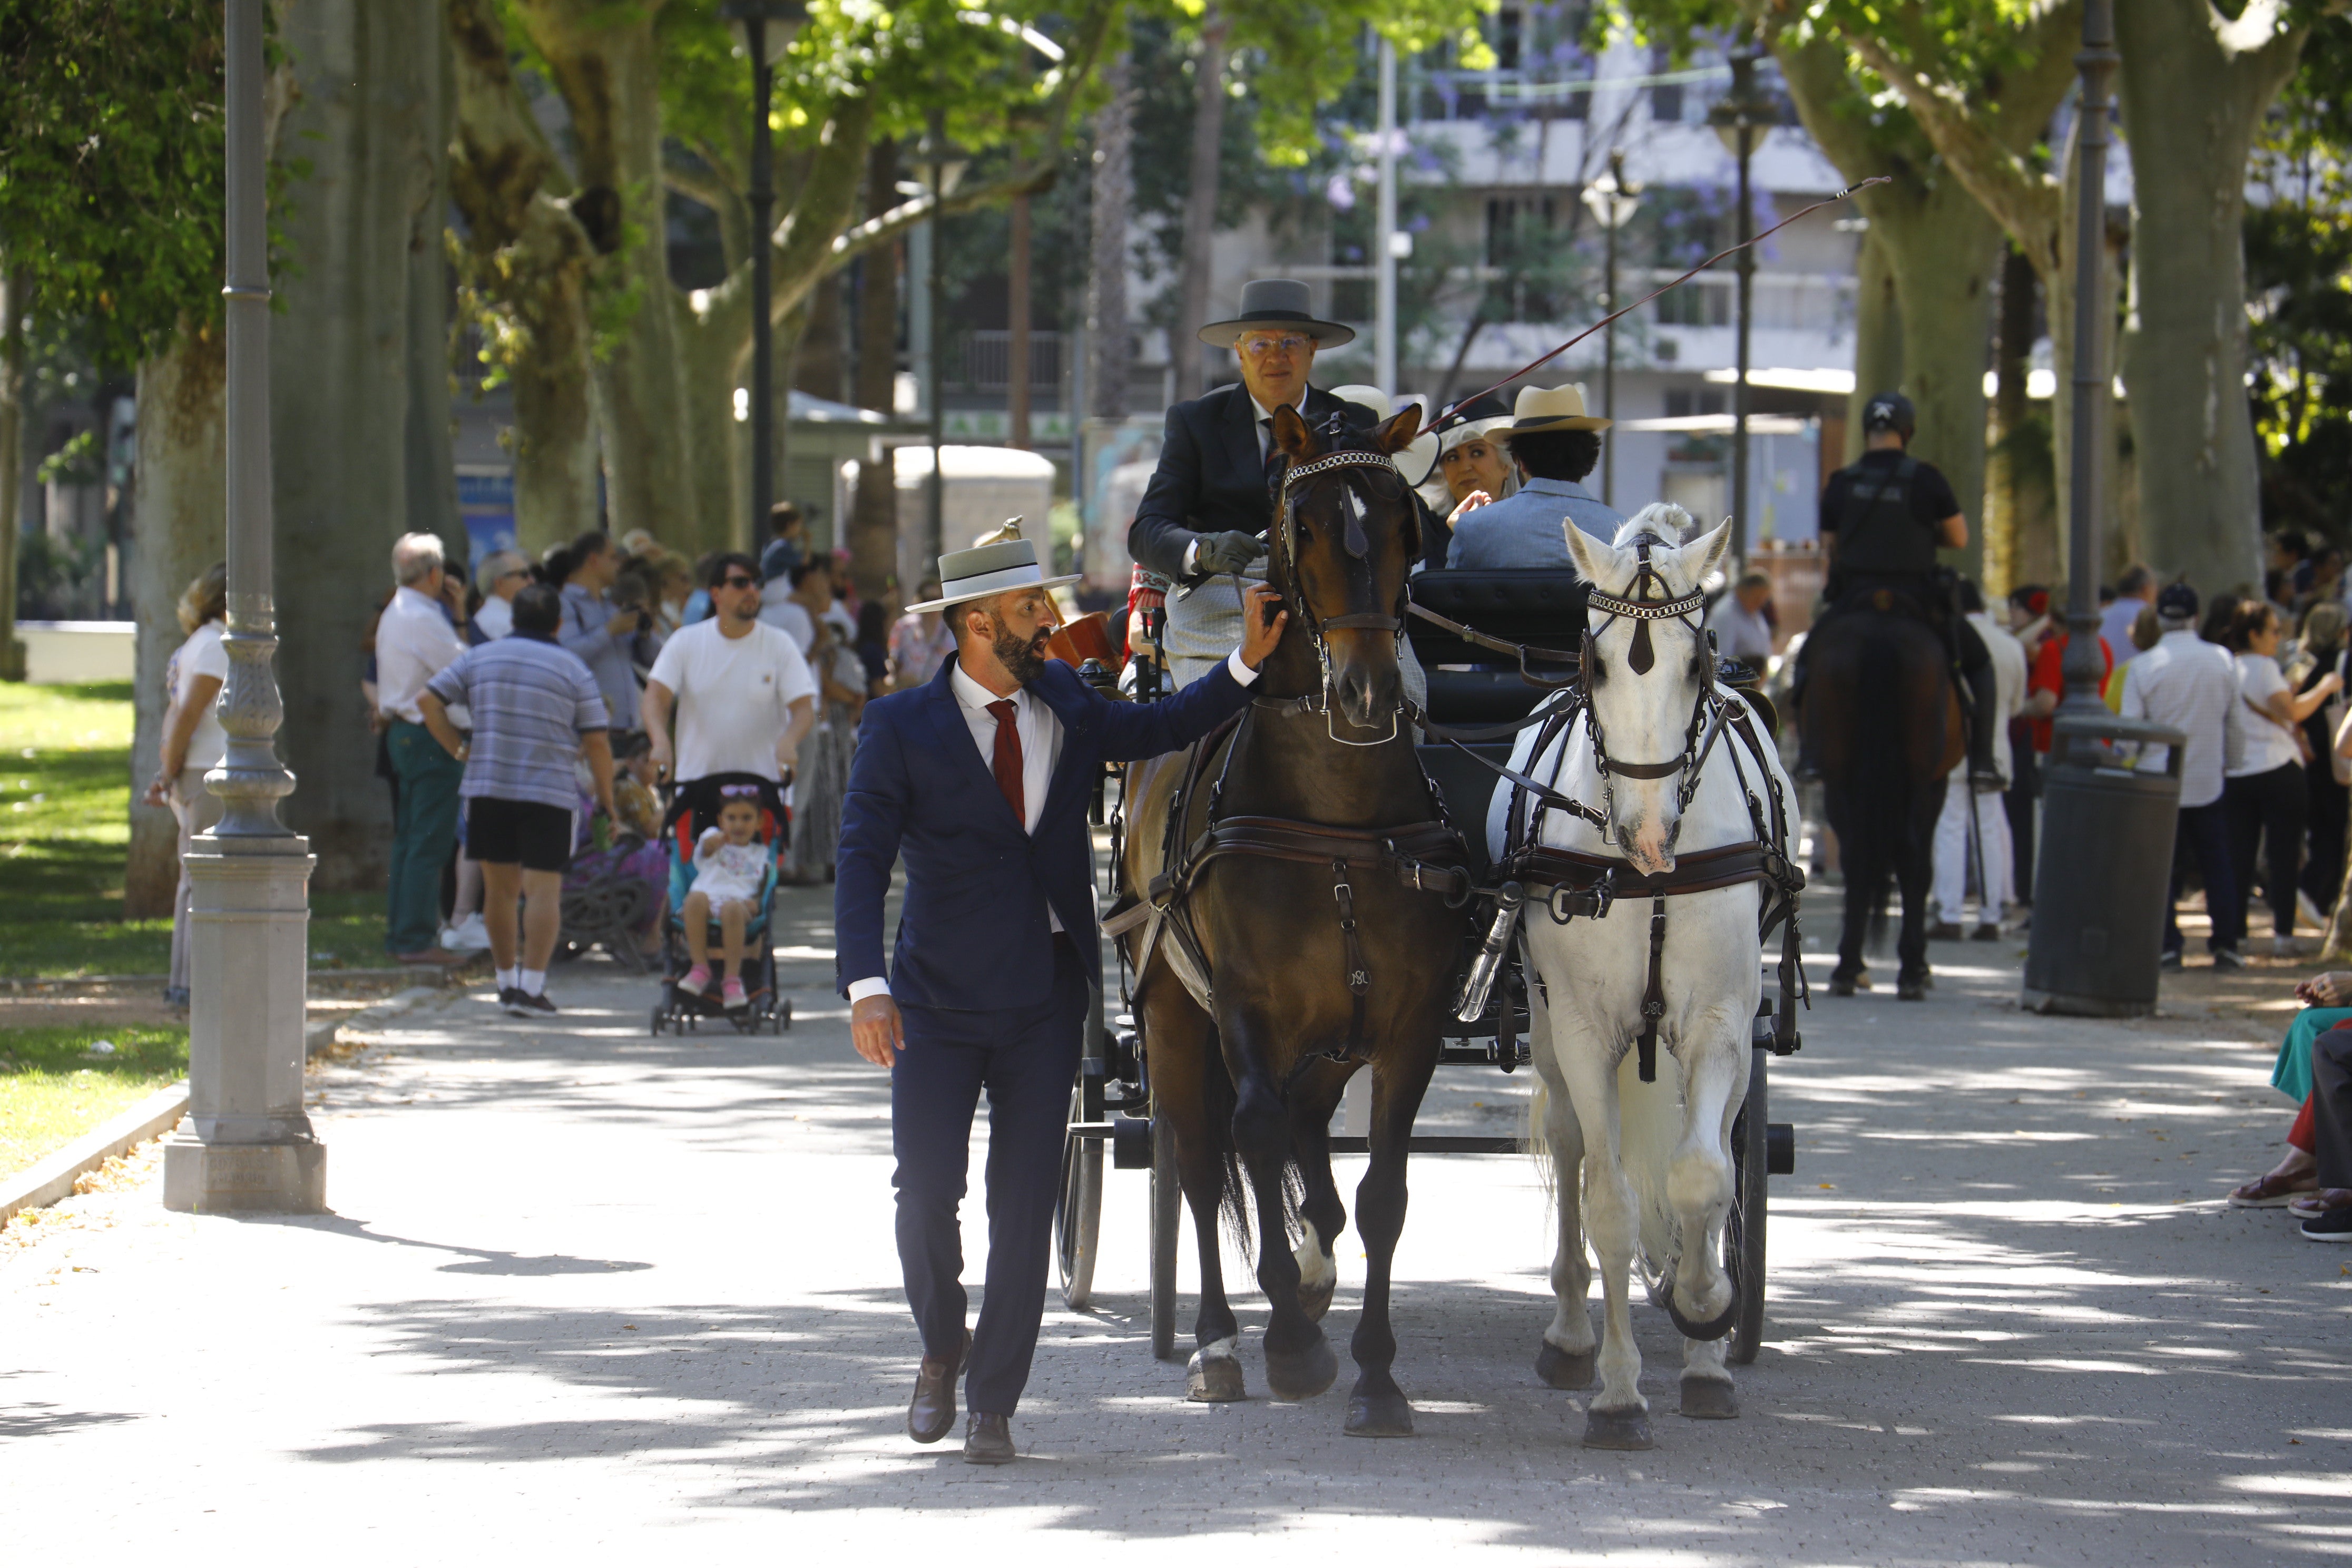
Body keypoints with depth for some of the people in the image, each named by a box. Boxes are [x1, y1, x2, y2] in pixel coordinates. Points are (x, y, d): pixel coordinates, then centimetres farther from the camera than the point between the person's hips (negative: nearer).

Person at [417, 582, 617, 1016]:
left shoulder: (481, 658, 10)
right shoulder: (572, 669, 1)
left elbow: (429, 700, 5)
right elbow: (596, 741, -2)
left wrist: (459, 750, 8)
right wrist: (607, 798, 7)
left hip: (487, 788, 3)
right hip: (548, 793, -3)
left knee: (500, 887, 14)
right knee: (544, 890, -4)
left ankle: (507, 980, 22)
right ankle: (531, 986, -14)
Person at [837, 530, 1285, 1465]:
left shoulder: (1068, 710, 6)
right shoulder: (903, 729, -6)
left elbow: (1165, 729, 20)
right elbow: (862, 859, -11)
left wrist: (1248, 662, 5)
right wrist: (866, 986, -23)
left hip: (1046, 1002, 3)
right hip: (938, 1001, -3)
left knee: (1025, 1206, 2)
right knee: (925, 1193, -4)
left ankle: (994, 1405, 10)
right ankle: (942, 1348, 24)